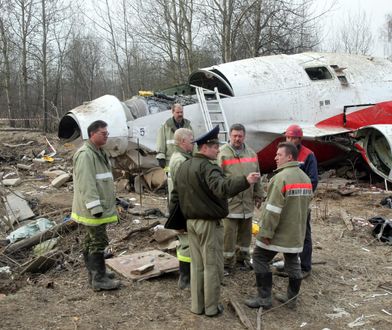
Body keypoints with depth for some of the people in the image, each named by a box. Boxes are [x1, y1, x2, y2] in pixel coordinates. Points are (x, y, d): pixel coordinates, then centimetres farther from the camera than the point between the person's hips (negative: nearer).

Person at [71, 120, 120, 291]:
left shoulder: (99, 152, 16)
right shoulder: (85, 155, -18)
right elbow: (86, 184, -24)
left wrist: (112, 199, 25)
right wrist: (95, 207, -25)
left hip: (101, 207, 10)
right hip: (92, 209, -10)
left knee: (92, 241, 17)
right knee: (99, 241, -6)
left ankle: (95, 272, 28)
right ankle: (99, 279, 2)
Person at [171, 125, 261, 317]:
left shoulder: (184, 166, 9)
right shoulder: (207, 167, -19)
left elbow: (176, 194, 15)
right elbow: (222, 188, -38)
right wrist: (245, 181, -48)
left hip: (191, 221, 8)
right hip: (209, 223, -8)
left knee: (197, 264, 15)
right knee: (212, 266, 4)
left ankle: (197, 305, 23)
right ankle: (211, 307, 14)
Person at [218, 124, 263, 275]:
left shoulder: (251, 153, 10)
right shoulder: (222, 154, -9)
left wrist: (258, 195, 18)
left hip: (247, 202, 6)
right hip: (229, 201, -6)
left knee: (245, 233, 17)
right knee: (229, 234, -1)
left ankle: (243, 257, 35)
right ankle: (228, 263, 12)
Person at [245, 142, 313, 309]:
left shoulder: (281, 177, -20)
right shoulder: (306, 178, 8)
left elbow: (273, 209, -23)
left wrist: (266, 232, -18)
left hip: (278, 232, -8)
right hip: (296, 233, 8)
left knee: (260, 259, 4)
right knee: (293, 263, 15)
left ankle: (264, 298, 7)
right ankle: (291, 297, 25)